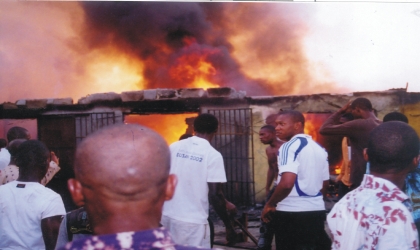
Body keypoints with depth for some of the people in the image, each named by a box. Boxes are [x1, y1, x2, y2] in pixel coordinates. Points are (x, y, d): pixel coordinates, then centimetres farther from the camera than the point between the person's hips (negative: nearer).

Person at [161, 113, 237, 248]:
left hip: (167, 215, 6)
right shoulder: (213, 155, -10)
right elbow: (214, 194, -13)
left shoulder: (174, 147, 4)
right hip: (192, 221, -5)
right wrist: (228, 225, -3)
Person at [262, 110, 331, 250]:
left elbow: (287, 183, -26)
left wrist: (270, 204, -11)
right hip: (317, 211, 8)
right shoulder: (320, 149, 12)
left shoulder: (289, 146, -13)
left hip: (291, 213, -8)